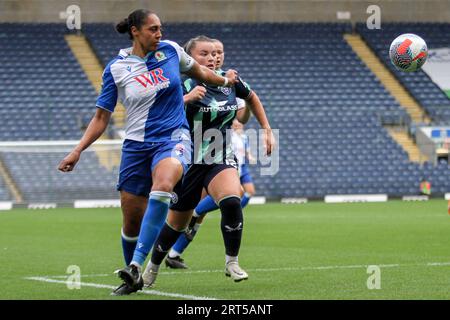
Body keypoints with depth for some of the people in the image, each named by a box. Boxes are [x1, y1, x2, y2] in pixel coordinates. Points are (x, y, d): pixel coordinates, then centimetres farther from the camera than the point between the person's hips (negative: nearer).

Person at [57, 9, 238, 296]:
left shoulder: (171, 50, 3)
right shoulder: (116, 69, 0)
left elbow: (199, 71, 26)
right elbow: (102, 117, 4)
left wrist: (225, 80, 37)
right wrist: (78, 151, -4)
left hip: (173, 139, -1)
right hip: (137, 145, 1)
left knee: (163, 184, -34)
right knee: (132, 220, 1)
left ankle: (136, 264, -38)